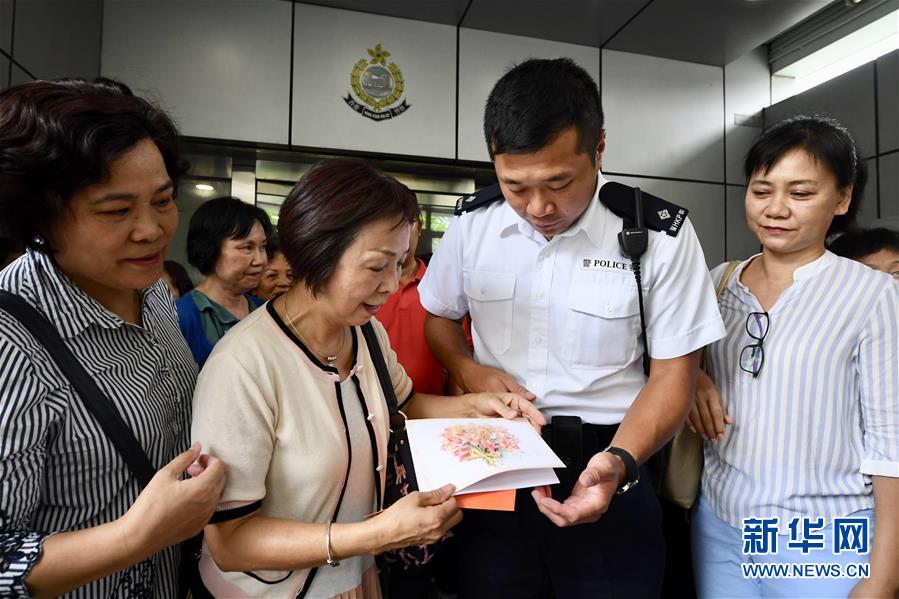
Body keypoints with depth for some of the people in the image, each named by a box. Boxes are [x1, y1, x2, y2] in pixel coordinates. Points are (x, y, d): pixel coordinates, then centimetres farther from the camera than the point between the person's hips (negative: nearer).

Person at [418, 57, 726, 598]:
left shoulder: (661, 236, -12)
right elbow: (439, 316, 12)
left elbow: (672, 372, -7)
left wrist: (617, 463, -23)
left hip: (608, 472, -2)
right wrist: (470, 371, -9)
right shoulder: (471, 223, -4)